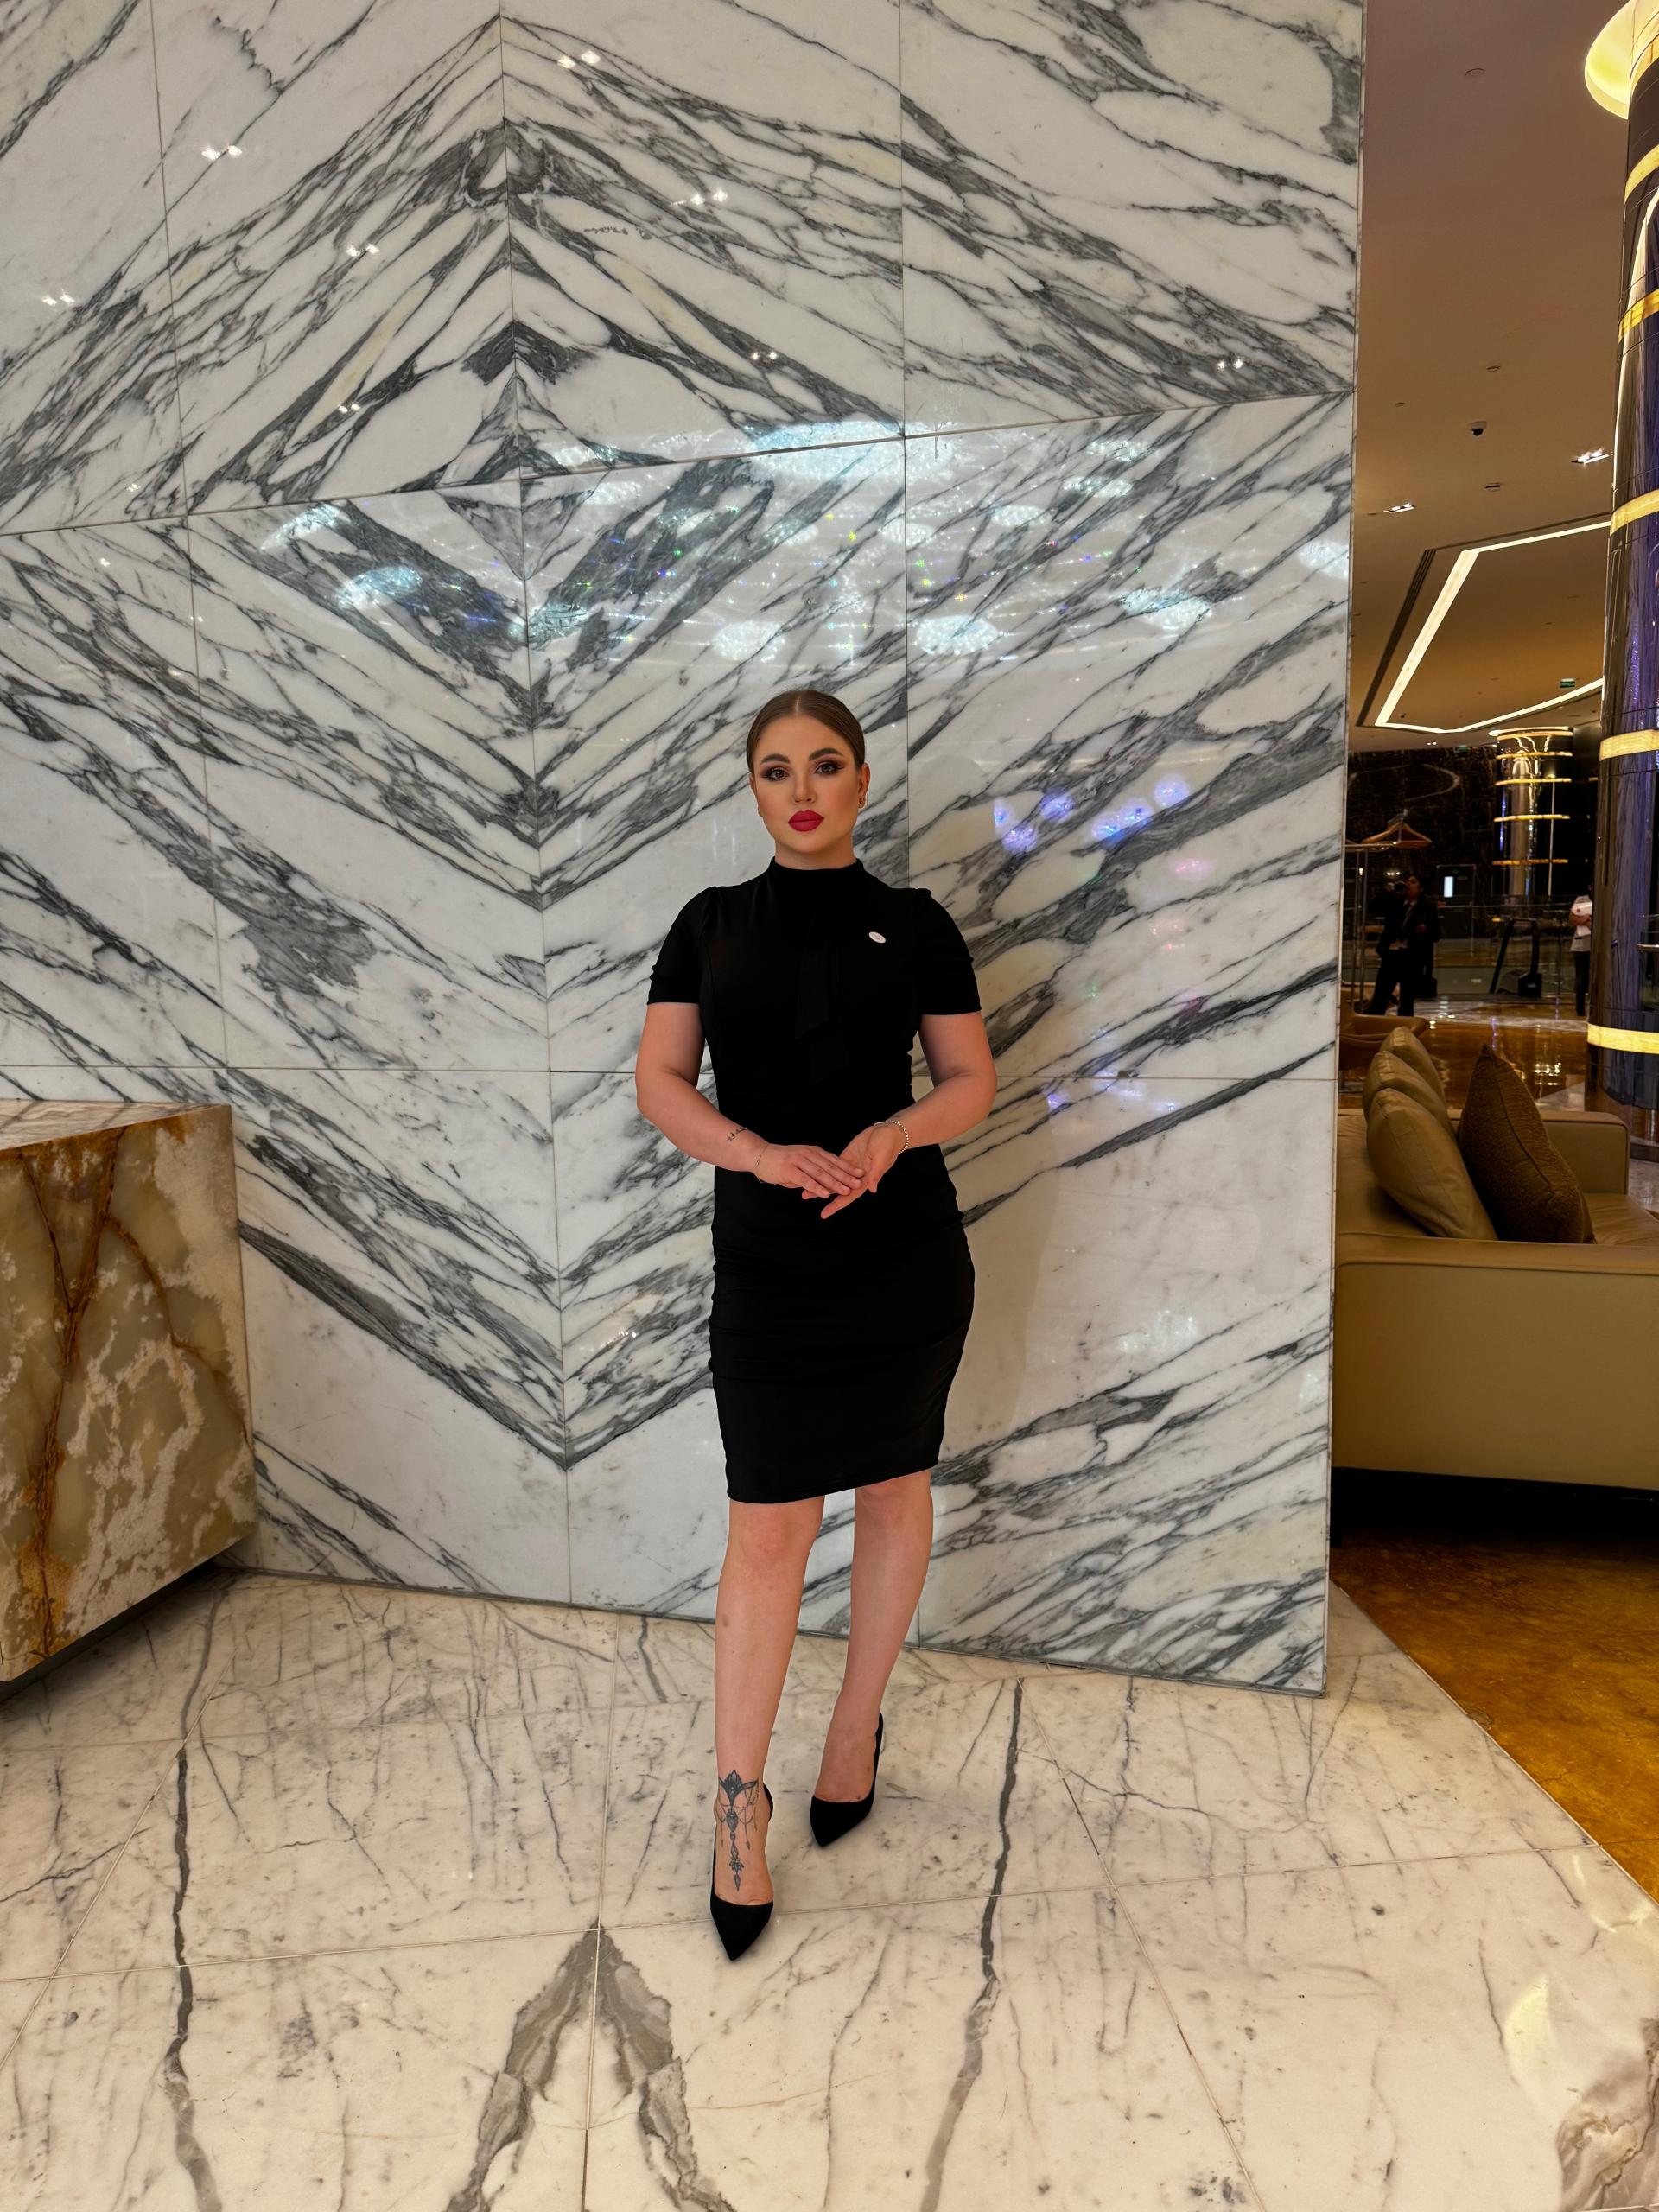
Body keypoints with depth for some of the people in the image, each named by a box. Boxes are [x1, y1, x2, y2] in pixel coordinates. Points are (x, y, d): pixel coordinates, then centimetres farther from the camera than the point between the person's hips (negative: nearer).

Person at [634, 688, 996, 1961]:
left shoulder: (915, 923, 4)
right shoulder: (711, 923, 6)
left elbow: (973, 1080, 4)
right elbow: (659, 1083, 1)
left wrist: (891, 1138, -15)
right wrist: (759, 1152, -16)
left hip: (906, 1253, 1)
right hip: (768, 1264, 0)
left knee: (895, 1486, 12)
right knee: (768, 1524, 0)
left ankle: (857, 1730, 34)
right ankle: (740, 1802, 14)